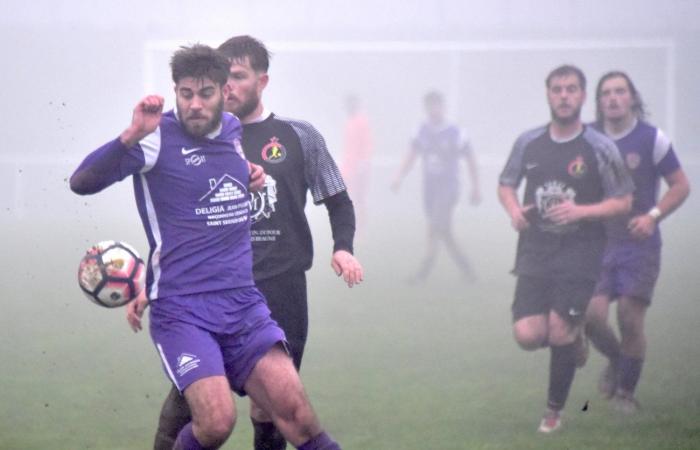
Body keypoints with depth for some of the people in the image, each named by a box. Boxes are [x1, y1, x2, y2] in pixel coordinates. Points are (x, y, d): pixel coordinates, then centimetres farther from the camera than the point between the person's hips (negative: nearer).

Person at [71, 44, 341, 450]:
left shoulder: (234, 131, 12)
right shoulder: (158, 137, -6)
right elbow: (82, 182, -17)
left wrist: (248, 172, 18)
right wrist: (131, 137, -28)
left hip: (244, 304, 5)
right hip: (182, 310, -5)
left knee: (296, 412, -11)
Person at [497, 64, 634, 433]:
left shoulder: (599, 148, -4)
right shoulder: (529, 142, 6)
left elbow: (622, 202, -1)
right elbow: (505, 184, 19)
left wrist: (580, 211, -16)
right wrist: (514, 210, -3)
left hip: (579, 254, -3)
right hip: (535, 253, 3)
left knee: (559, 333, -11)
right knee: (528, 336, -10)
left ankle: (554, 411, 11)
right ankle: (571, 340, 26)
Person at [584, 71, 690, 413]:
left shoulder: (651, 139, -5)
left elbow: (681, 186, 1)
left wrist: (652, 216, -13)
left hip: (639, 243, -2)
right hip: (598, 243, 2)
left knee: (630, 320, -7)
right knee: (592, 315, -11)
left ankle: (626, 391, 12)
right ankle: (615, 361, 21)